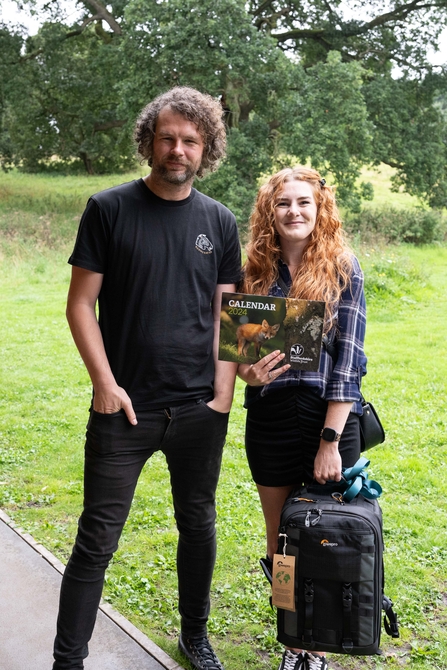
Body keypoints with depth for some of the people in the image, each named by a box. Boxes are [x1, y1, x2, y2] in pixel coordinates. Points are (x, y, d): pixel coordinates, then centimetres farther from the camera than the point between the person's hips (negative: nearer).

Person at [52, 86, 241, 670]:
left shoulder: (219, 222, 5)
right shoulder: (110, 209, -3)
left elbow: (226, 315, 7)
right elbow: (81, 304, -3)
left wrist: (222, 396, -2)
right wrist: (105, 383, -10)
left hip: (199, 409, 3)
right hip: (124, 406, -3)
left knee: (198, 525, 16)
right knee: (97, 538, 1)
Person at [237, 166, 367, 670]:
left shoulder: (342, 270, -5)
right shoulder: (255, 273, 4)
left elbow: (347, 359, -10)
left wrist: (330, 440, -15)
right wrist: (246, 371, -12)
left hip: (330, 419, -3)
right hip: (269, 417, 3)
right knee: (280, 542, 12)